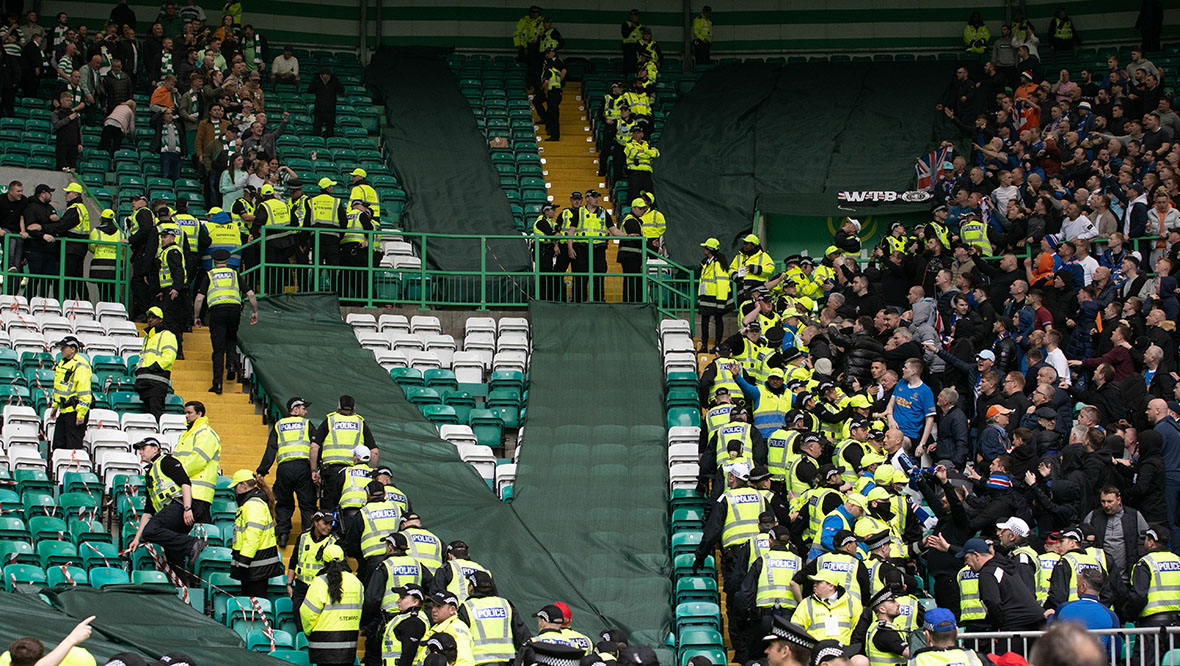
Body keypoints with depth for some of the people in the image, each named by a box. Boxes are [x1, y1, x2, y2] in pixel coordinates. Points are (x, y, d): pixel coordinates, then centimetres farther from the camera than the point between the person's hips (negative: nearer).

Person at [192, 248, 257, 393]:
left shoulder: (209, 275, 16)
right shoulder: (235, 274, 20)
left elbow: (199, 299, 8)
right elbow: (251, 294, 12)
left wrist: (196, 317, 19)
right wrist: (255, 312, 23)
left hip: (216, 309, -1)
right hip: (234, 308, 1)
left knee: (218, 349, 1)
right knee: (231, 338, 28)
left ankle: (217, 384, -5)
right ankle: (232, 362, 2)